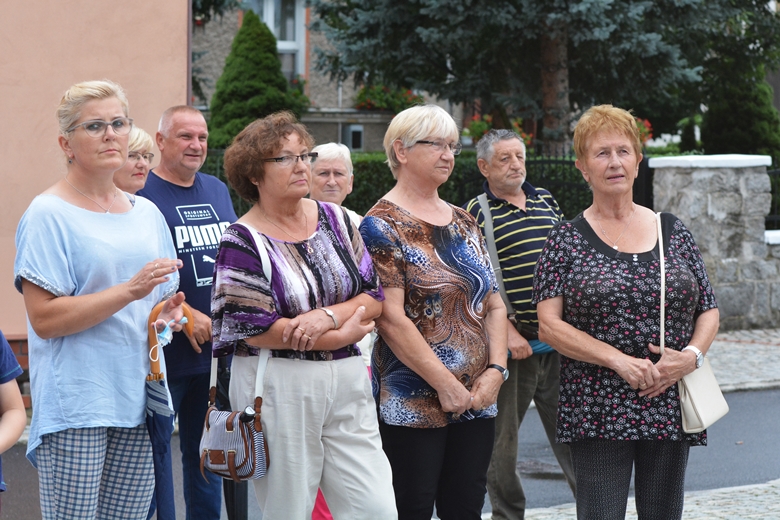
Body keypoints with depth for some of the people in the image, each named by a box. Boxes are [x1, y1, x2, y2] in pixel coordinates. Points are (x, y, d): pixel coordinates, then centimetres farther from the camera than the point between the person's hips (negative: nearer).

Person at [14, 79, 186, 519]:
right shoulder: (49, 215, -5)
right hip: (74, 403, -6)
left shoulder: (147, 214, 15)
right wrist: (131, 290, -19)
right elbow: (44, 318, -13)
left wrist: (169, 313, 1)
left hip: (138, 397, 6)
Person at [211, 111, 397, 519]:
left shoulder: (335, 220, 9)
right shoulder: (242, 241, -6)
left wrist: (326, 316, -16)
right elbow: (255, 329, -15)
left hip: (347, 384, 4)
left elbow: (374, 298, 5)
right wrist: (343, 334, -10)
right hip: (276, 389, -4)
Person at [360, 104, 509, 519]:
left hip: (477, 402, 7)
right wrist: (446, 384, -16)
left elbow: (493, 305, 14)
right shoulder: (383, 226, -7)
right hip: (412, 404, -6)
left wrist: (495, 369, -2)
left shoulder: (463, 224, 15)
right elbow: (392, 318, -15)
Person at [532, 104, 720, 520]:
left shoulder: (673, 231, 10)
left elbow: (709, 312, 12)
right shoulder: (567, 241, 1)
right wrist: (619, 360, -17)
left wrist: (691, 355, -9)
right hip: (599, 413, -3)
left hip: (670, 406, 3)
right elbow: (549, 326, -7)